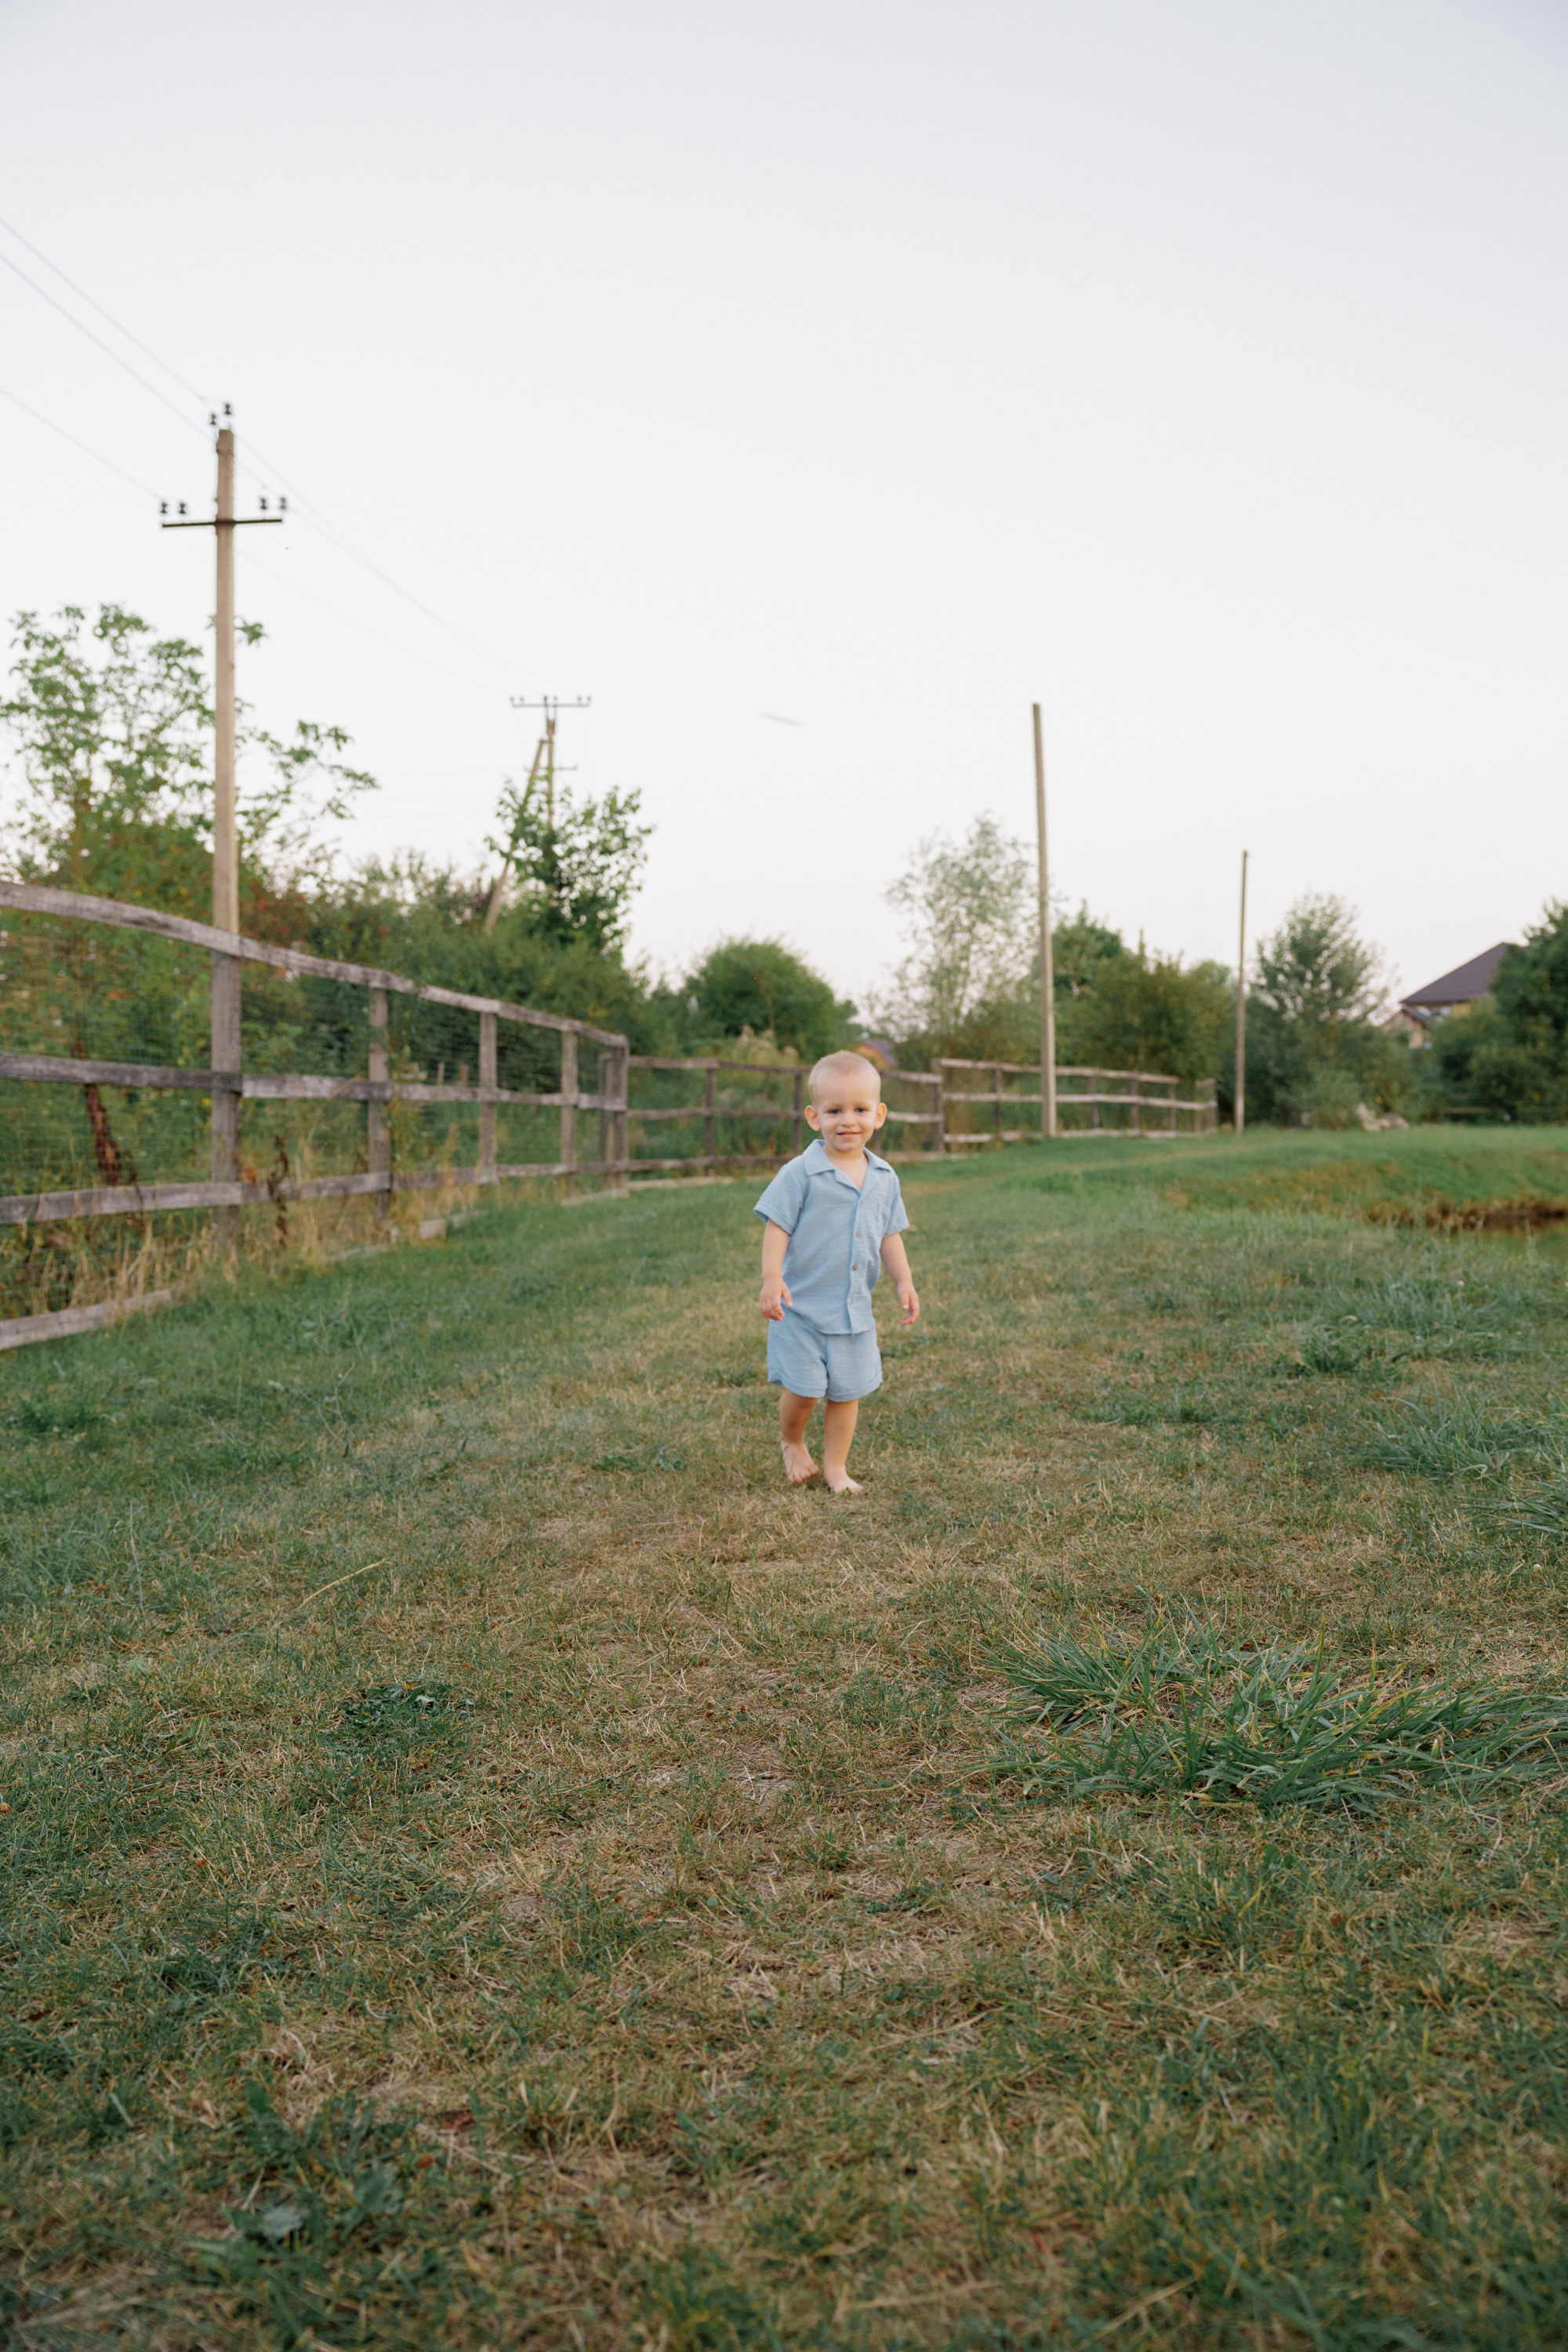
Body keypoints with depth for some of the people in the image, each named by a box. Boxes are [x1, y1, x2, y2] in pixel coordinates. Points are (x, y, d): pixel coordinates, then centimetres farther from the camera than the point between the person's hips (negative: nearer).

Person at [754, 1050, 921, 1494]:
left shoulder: (884, 1179, 4)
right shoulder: (801, 1174, -13)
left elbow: (890, 1235, 13)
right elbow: (777, 1227, -12)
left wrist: (904, 1282, 6)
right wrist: (772, 1278, -22)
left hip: (855, 1309, 4)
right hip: (802, 1306, -4)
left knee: (847, 1392, 10)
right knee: (802, 1390, -2)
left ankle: (836, 1466, 26)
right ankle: (792, 1441, 29)